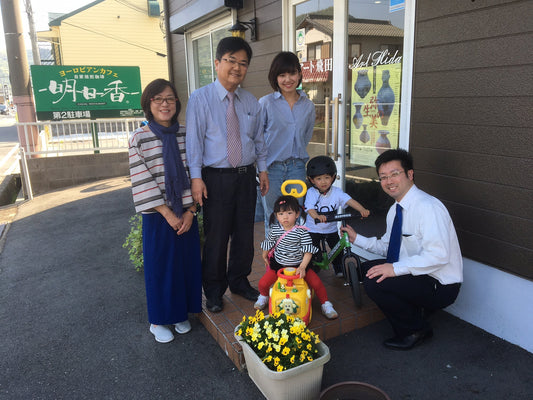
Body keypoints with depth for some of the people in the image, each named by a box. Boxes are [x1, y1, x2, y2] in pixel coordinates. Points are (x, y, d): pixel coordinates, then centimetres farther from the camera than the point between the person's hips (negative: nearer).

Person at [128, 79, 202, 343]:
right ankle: (158, 321, 28)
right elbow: (143, 183, -11)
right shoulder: (139, 139, -7)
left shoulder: (186, 134, 2)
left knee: (187, 263, 12)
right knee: (159, 266, 8)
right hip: (157, 215, -3)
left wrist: (190, 211, -7)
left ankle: (181, 313, 34)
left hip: (186, 214, 3)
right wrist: (168, 214, -14)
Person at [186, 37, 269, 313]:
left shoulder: (251, 102, 11)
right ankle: (214, 291, 23)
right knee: (216, 236, 3)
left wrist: (262, 169, 11)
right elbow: (194, 138, -9)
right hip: (216, 177, -4)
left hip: (246, 176, 5)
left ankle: (239, 281, 34)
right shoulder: (201, 98, -5)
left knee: (244, 233, 14)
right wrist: (196, 177, -14)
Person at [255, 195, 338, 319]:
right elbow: (268, 243, 13)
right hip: (278, 265, 2)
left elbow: (308, 251, -16)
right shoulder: (274, 230, -6)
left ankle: (326, 305, 13)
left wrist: (302, 267, -26)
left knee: (317, 283, -13)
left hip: (298, 265, -2)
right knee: (263, 283, -9)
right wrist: (265, 256, 23)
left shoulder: (302, 232, -15)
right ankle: (263, 297, 27)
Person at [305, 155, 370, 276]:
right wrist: (317, 216, -49)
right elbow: (310, 208, -27)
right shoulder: (311, 193, -13)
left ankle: (339, 269, 25)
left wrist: (362, 210, -37)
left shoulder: (336, 192, -8)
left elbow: (350, 201, -19)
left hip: (331, 229, 2)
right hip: (314, 229, -2)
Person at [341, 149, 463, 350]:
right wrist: (357, 239, 7)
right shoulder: (395, 209, 8)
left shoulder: (428, 207, -21)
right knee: (366, 268, 7)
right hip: (414, 274, 9)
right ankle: (414, 310, 14)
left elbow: (438, 255, -30)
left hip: (440, 287, -9)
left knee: (374, 281, -23)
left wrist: (396, 268, -32)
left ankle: (416, 329, 1)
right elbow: (387, 246, 18)